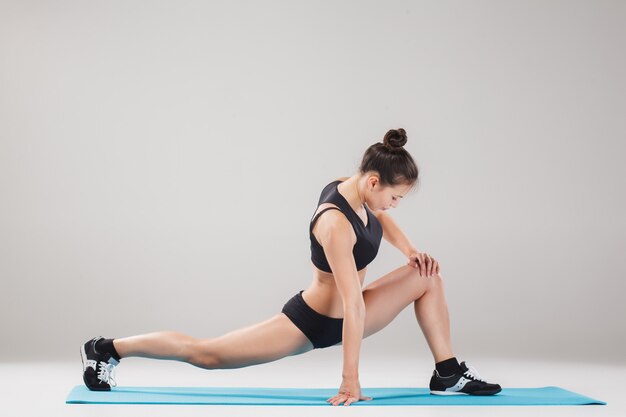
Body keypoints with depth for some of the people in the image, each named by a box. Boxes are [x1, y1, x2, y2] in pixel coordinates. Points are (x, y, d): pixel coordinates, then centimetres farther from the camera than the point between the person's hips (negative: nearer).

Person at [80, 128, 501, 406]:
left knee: (427, 276, 0)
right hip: (315, 321, -8)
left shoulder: (350, 187, -6)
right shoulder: (336, 225, -33)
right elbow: (353, 306, -32)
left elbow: (381, 219, 21)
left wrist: (411, 249, 4)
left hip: (343, 312, 8)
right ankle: (109, 349, 12)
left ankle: (449, 373, 8)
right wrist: (350, 381, -31)